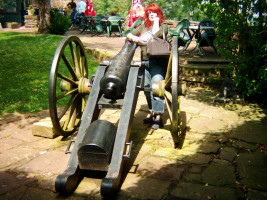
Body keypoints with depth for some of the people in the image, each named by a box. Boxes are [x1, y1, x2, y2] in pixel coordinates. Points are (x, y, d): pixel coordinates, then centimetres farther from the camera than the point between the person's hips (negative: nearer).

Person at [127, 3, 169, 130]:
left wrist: (156, 21, -3)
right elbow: (129, 35, 16)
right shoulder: (143, 26, 19)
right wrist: (134, 38, -6)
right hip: (145, 61, 6)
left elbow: (155, 34, -16)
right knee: (147, 88, 7)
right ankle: (153, 114, 19)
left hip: (158, 62, -5)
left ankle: (158, 118, -10)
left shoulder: (163, 25, 4)